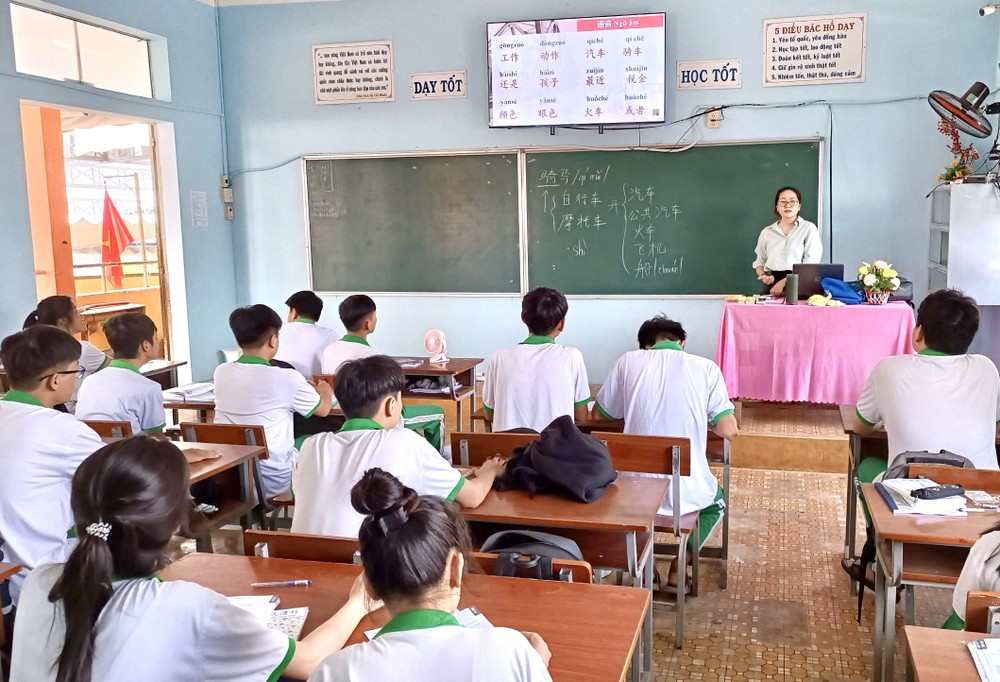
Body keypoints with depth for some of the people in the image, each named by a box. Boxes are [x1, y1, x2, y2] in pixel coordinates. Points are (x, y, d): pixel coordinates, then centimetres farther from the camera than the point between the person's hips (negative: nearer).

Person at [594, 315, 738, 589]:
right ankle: (678, 569, 25)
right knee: (717, 503, 35)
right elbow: (729, 431, -4)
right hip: (687, 491, 0)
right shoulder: (707, 368, -2)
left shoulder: (629, 361, 1)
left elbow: (600, 415, 11)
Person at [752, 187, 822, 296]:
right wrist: (762, 276, 0)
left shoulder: (809, 228, 4)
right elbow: (760, 261, 24)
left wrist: (783, 282, -16)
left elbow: (811, 264, -5)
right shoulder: (767, 232, 15)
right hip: (773, 287, 2)